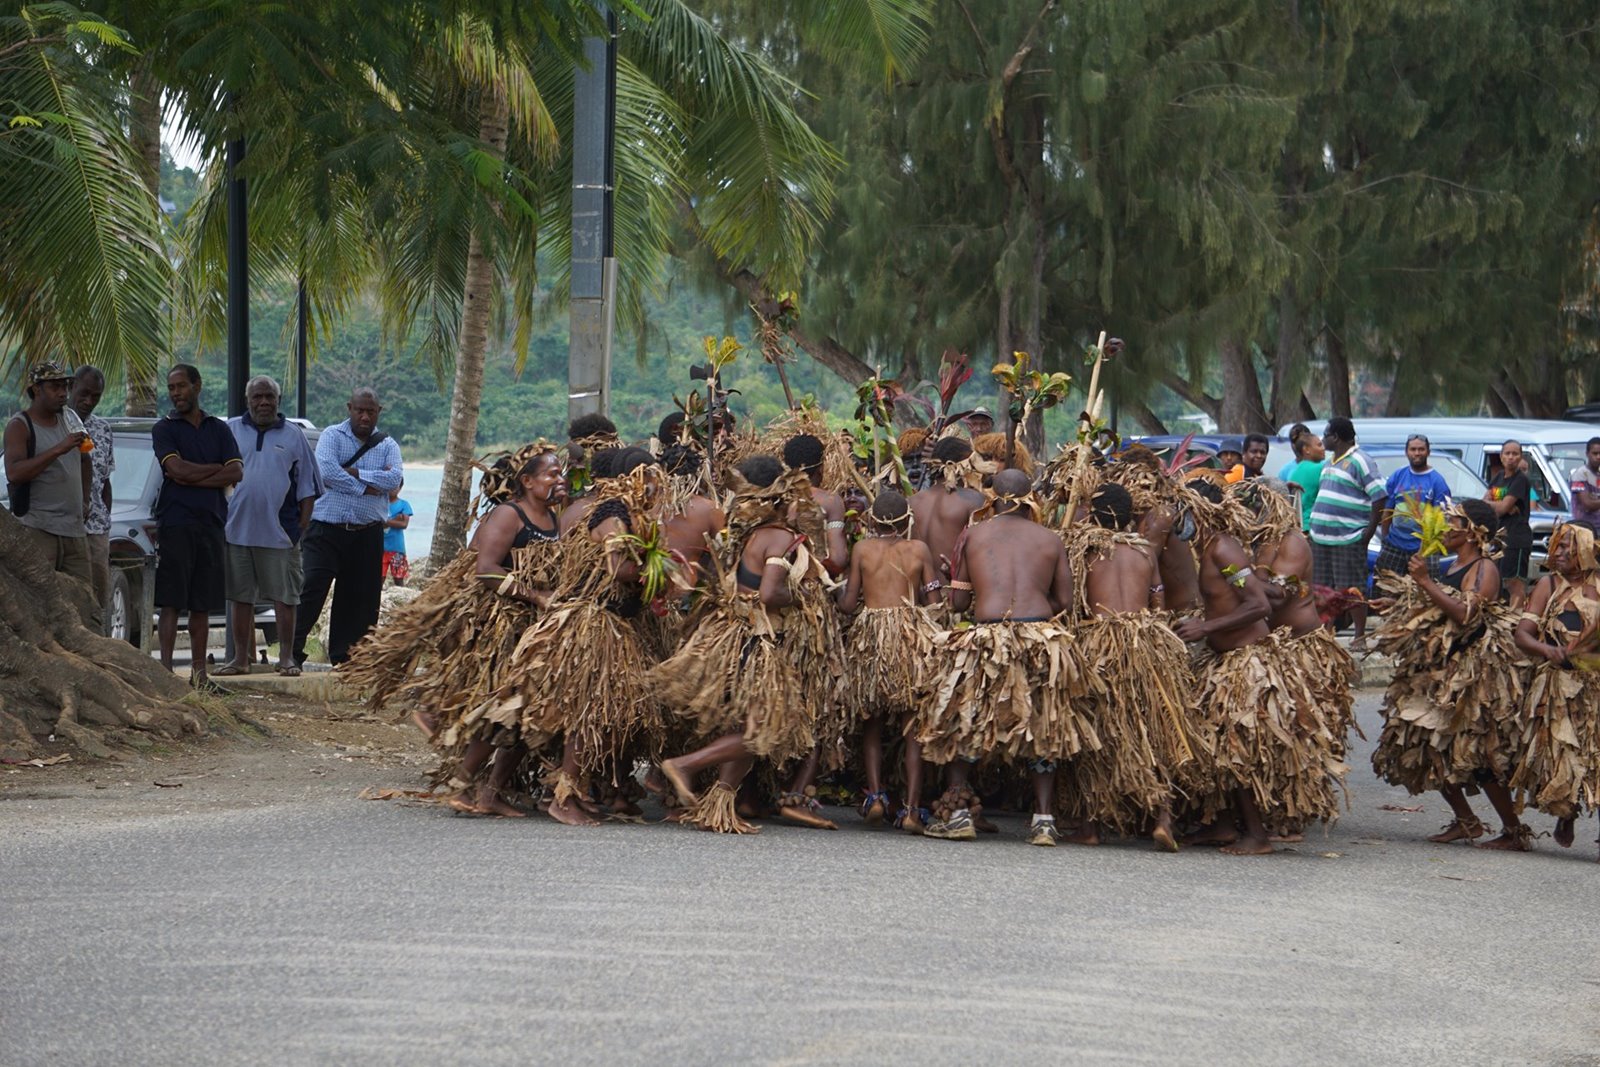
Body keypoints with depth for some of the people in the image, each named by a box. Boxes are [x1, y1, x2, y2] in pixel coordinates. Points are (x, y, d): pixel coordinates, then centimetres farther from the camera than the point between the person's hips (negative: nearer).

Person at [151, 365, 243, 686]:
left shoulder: (219, 429, 14)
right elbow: (177, 469, -12)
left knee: (202, 605, 6)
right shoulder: (165, 429, 4)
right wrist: (216, 469, -2)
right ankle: (166, 668, -11)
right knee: (171, 603, -7)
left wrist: (193, 478, -8)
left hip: (211, 524, 3)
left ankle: (198, 671, 10)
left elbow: (236, 473, 1)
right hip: (174, 524, -3)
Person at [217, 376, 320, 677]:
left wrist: (303, 526, 1)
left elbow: (307, 487, 9)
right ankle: (241, 657, 14)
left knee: (284, 597, -1)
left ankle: (286, 657, 5)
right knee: (240, 597, 7)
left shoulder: (293, 435, 7)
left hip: (279, 534, -1)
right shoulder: (231, 431, 8)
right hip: (237, 531, 1)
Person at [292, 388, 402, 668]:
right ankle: (293, 652, -8)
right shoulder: (332, 436, 3)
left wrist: (354, 472, -13)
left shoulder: (387, 445, 11)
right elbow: (326, 471, -16)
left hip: (367, 535, 3)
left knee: (362, 597, 5)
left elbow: (395, 479, -8)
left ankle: (344, 656, 13)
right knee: (311, 590, -11)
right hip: (327, 531, -3)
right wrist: (364, 487, -12)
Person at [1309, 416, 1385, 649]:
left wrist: (1368, 532, -15)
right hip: (1322, 538, 9)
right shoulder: (1329, 464, 19)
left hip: (1349, 540, -9)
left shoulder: (1360, 462, -9)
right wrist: (1315, 528, 16)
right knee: (1326, 590, 11)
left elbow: (1379, 497, -13)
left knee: (1352, 590, -7)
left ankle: (1360, 638, -2)